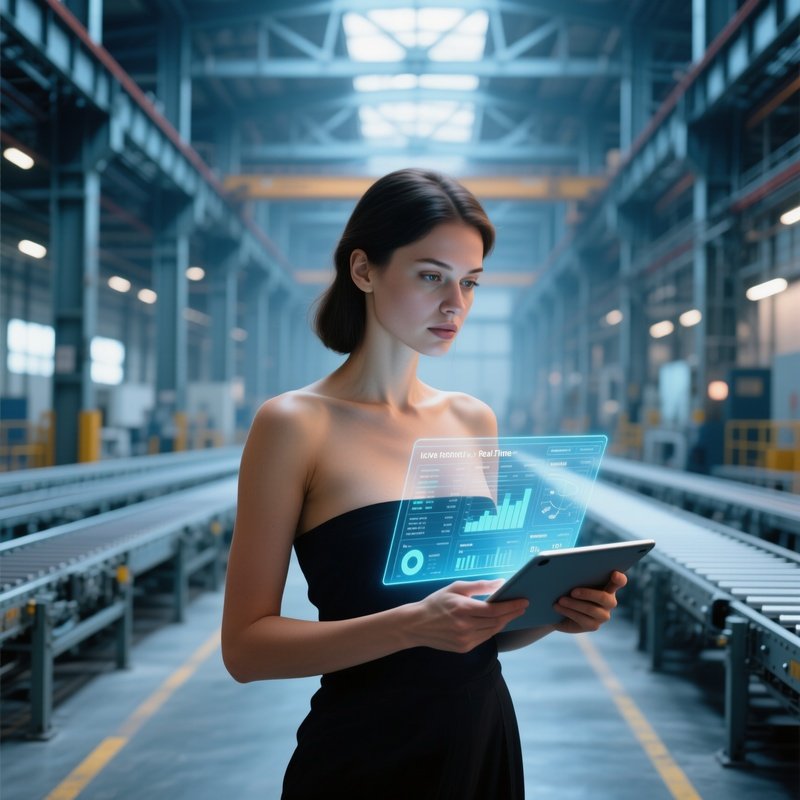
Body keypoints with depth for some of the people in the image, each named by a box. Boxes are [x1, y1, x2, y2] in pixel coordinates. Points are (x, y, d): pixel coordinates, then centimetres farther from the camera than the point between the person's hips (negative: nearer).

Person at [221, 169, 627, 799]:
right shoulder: (296, 424, -11)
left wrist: (553, 609, -8)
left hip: (487, 740, 5)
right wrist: (411, 624, -27)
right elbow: (245, 645, -15)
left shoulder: (476, 421, 4)